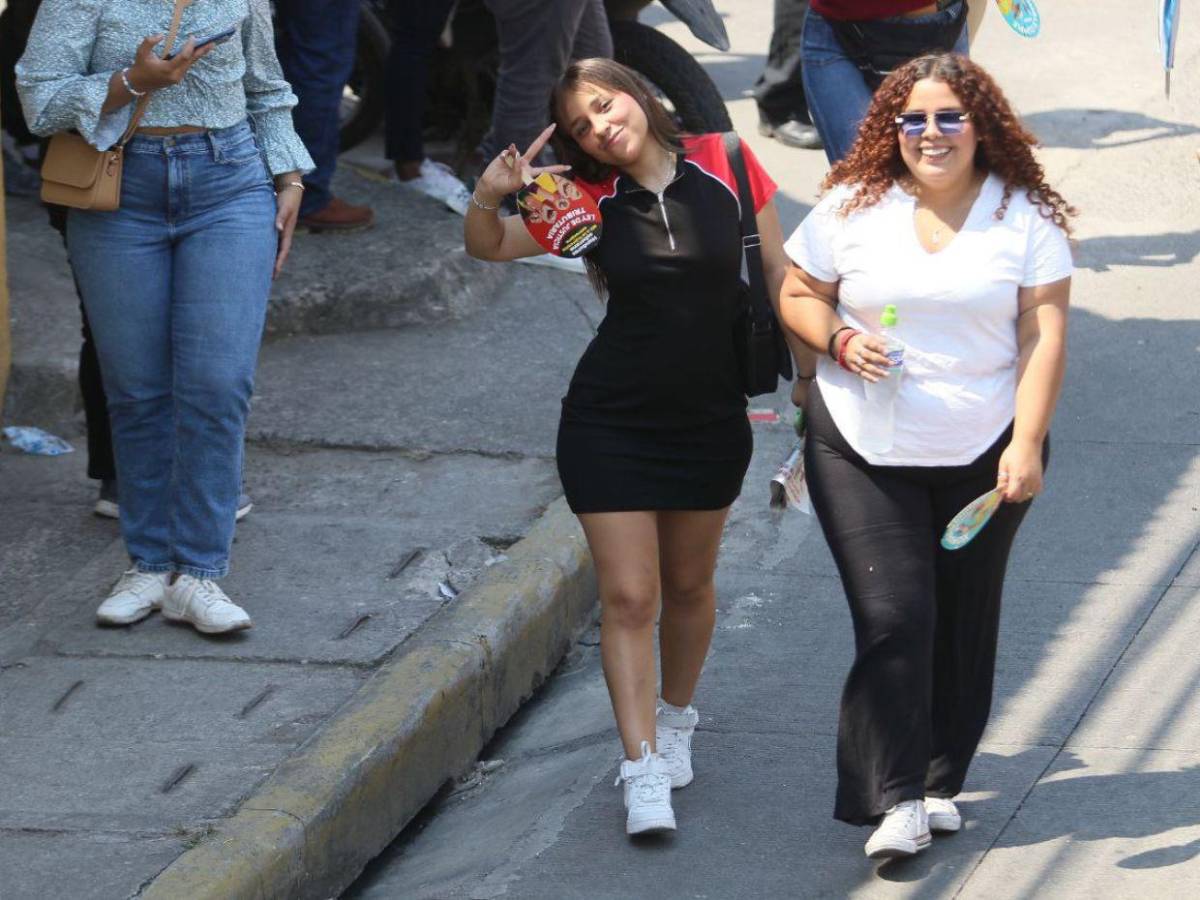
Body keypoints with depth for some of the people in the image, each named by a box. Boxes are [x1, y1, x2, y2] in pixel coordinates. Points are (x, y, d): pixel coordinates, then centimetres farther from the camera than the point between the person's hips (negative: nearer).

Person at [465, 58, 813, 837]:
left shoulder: (724, 166, -8)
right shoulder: (592, 202, -6)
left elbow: (779, 276, 0)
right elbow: (490, 247, -1)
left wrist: (811, 370, 1)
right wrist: (489, 196, -23)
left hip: (711, 421, 1)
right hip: (612, 424, -1)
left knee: (688, 586, 17)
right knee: (628, 596, -6)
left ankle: (676, 719, 40)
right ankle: (643, 771, -4)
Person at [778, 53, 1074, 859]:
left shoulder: (1024, 216, -2)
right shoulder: (853, 208, 0)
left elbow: (1044, 335, -5)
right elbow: (798, 296, 8)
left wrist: (1027, 444, -14)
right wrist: (839, 342, -13)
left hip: (985, 455, 1)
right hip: (864, 452, -1)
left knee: (964, 623, 10)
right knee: (893, 618, -10)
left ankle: (939, 781, 24)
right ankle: (896, 799, -7)